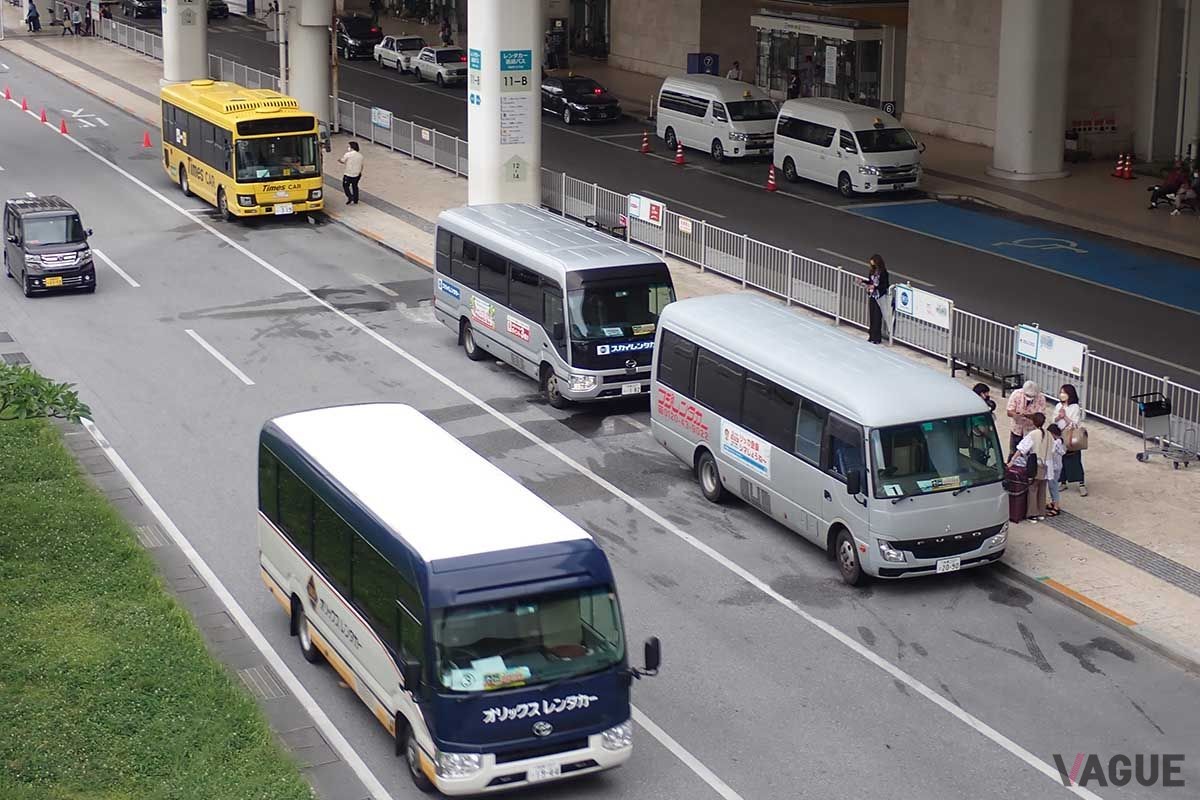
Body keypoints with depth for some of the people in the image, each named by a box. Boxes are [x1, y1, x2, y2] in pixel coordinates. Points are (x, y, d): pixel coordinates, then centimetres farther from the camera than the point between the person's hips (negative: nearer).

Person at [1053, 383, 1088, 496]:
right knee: (1061, 460, 8)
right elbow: (1054, 422, 6)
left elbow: (1074, 424, -15)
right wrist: (1059, 417, -13)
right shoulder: (1058, 406, 6)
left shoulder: (1075, 407, -10)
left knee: (1075, 460, -4)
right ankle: (1063, 482, 21)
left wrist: (1065, 416, -22)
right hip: (1060, 437, 5)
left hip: (1072, 438, -5)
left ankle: (1082, 485, 0)